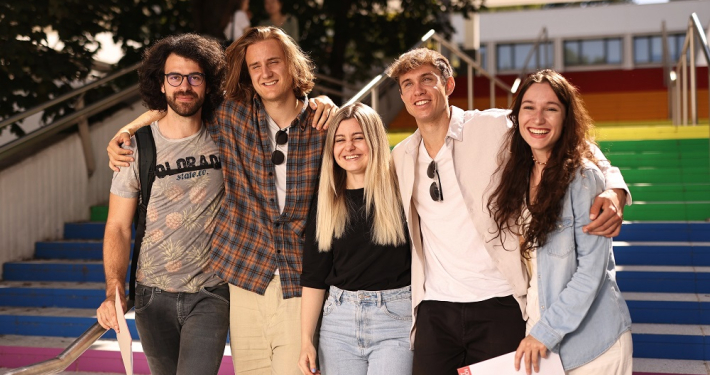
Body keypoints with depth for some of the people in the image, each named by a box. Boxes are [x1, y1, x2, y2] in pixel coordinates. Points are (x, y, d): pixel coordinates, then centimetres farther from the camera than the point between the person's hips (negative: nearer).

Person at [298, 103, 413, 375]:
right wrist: (306, 340, 6)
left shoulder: (400, 192, -2)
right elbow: (314, 277, 10)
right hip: (339, 321, 4)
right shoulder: (325, 203, 8)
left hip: (396, 316, -3)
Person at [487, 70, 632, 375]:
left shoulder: (583, 177, -15)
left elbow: (592, 267, -16)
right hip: (535, 330, 5)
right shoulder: (518, 174, 3)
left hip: (590, 337, -5)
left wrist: (546, 331, -17)